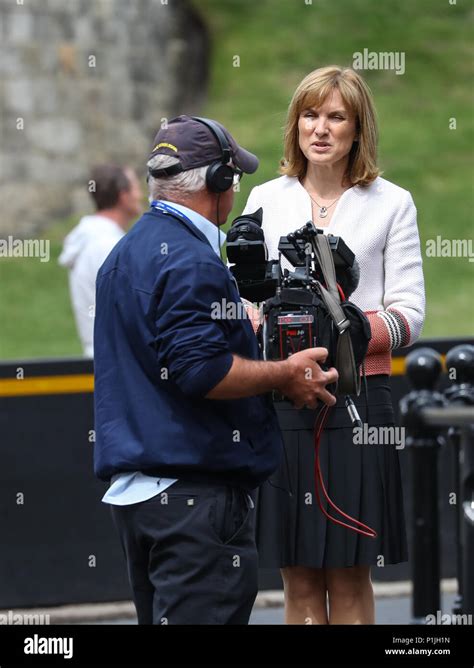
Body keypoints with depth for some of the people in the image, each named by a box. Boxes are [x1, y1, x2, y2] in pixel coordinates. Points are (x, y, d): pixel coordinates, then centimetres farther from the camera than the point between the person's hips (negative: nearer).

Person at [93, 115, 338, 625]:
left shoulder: (126, 253, 19)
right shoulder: (192, 261, -14)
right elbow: (202, 371, -23)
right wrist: (286, 375, -11)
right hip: (193, 492, -11)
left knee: (160, 615, 14)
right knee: (205, 617, -12)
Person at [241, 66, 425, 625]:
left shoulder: (391, 204, 6)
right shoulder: (266, 200, 13)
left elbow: (408, 316, 0)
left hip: (357, 396, -2)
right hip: (279, 402, 2)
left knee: (349, 578, 0)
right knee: (299, 579, 2)